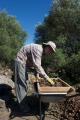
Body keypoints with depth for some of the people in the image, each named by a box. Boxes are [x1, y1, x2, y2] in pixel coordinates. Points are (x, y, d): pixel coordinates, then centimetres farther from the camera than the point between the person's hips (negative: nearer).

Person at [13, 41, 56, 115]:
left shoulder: (41, 51, 7)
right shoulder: (38, 49, -25)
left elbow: (37, 64, 16)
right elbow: (37, 66, -30)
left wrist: (37, 75, 10)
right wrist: (47, 78, -27)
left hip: (25, 64, 11)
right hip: (21, 62, -11)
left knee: (25, 84, 14)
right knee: (22, 85, -7)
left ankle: (23, 102, 24)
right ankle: (24, 107, 0)